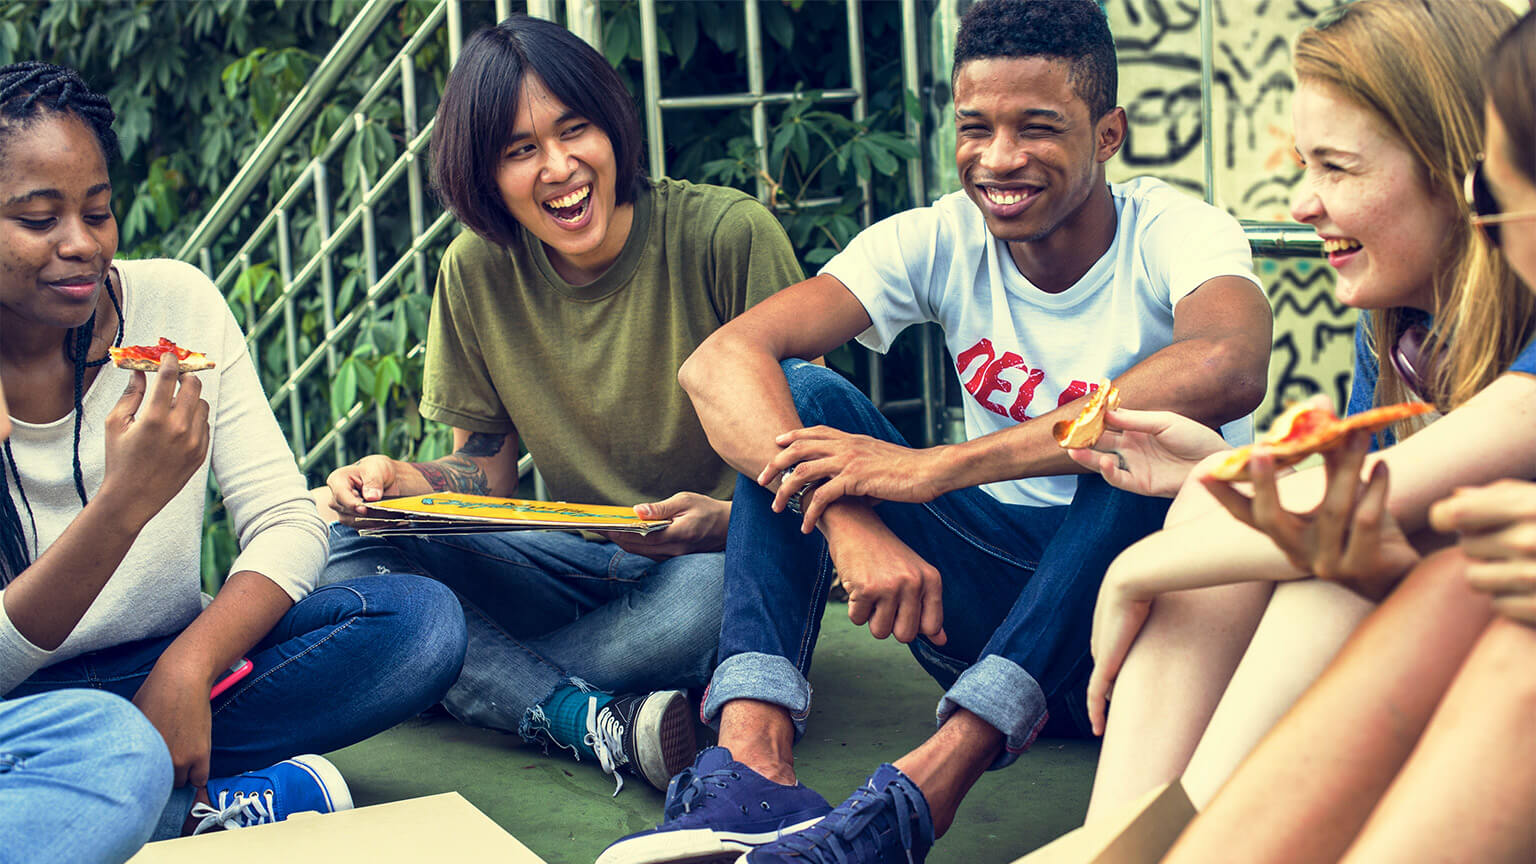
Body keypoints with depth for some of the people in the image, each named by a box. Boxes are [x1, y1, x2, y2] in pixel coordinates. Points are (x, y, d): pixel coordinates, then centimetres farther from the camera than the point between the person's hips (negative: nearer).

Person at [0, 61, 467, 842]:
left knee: (422, 619, -19)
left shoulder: (175, 302, -3)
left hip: (173, 671, 4)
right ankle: (208, 811, -14)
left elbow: (289, 527, -6)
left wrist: (187, 667, -23)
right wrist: (122, 504, -33)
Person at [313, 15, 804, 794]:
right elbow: (487, 476, 5)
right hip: (585, 568, 4)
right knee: (346, 540, -16)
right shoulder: (478, 271, -2)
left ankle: (488, 681, -17)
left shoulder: (729, 235, -14)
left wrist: (724, 522, -31)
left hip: (720, 557, -3)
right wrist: (400, 481, -17)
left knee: (717, 592, -39)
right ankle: (594, 720, -31)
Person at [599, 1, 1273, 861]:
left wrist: (938, 466, -43)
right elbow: (720, 360, -22)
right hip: (994, 596, 3)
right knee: (803, 398, -16)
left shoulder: (1180, 234, -16)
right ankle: (752, 762, -36)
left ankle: (922, 792, -46)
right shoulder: (939, 241, -7)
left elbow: (1228, 370, -42)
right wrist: (849, 523, -40)